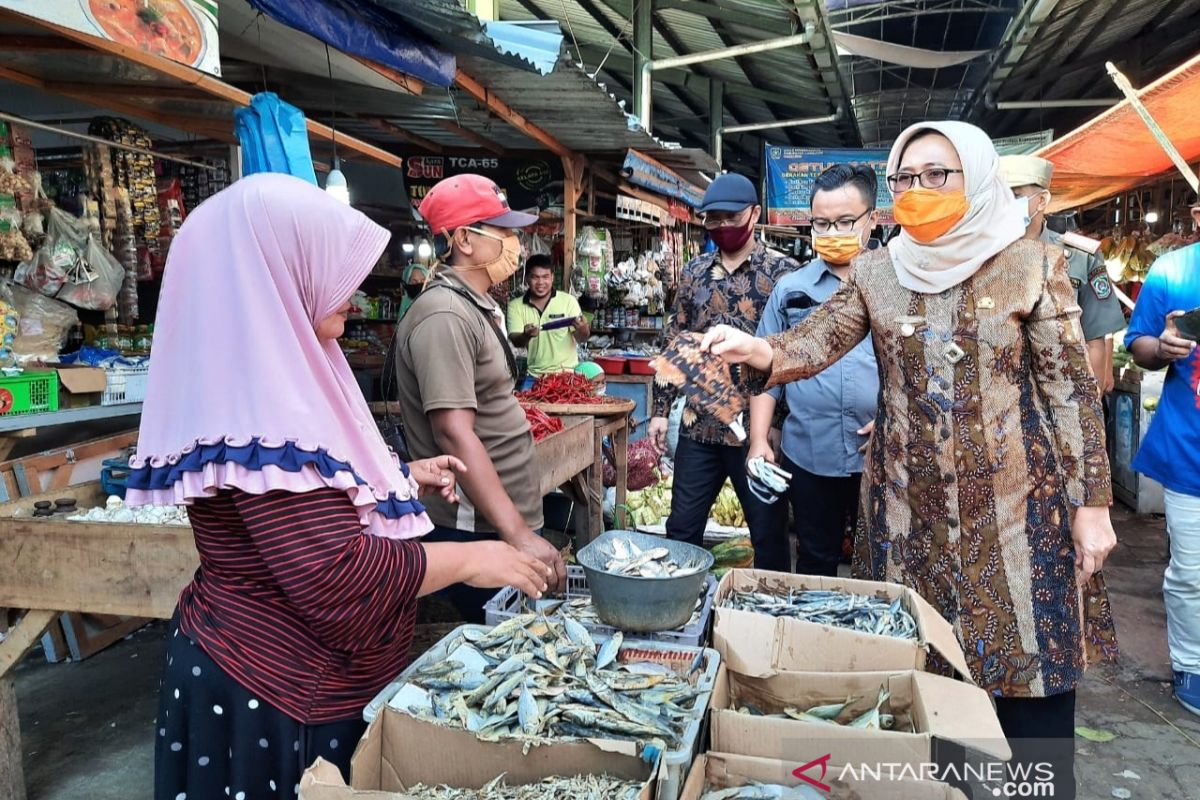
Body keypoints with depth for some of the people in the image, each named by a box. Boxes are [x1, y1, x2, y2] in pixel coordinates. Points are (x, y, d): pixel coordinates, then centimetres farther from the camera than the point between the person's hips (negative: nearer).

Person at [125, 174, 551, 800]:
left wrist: (401, 476, 10)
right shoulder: (263, 406, -28)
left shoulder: (264, 377, 5)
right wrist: (470, 560, -21)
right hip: (275, 692, -10)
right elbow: (338, 574, -32)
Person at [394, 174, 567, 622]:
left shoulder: (479, 307, 13)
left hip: (508, 518, 10)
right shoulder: (445, 316, -19)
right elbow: (454, 434, -27)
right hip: (475, 530, -10)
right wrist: (519, 534, -31)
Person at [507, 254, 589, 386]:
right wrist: (526, 335, -29)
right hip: (533, 376, 0)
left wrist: (583, 330, -25)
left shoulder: (568, 300, -1)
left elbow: (581, 339, -2)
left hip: (566, 373, 0)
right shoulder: (515, 305, 1)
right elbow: (515, 340, -7)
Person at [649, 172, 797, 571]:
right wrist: (661, 409, 7)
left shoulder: (783, 271, -4)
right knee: (681, 530, 12)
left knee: (769, 536, 10)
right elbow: (674, 344, 12)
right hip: (699, 426, 4)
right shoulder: (693, 273, 9)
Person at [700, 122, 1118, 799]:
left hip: (1016, 501, -2)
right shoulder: (876, 273, 3)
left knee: (1032, 665, 5)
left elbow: (1072, 388, -3)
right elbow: (816, 343, -4)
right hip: (908, 501, 3)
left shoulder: (1031, 265, -4)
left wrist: (1092, 501, -5)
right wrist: (763, 353, -27)